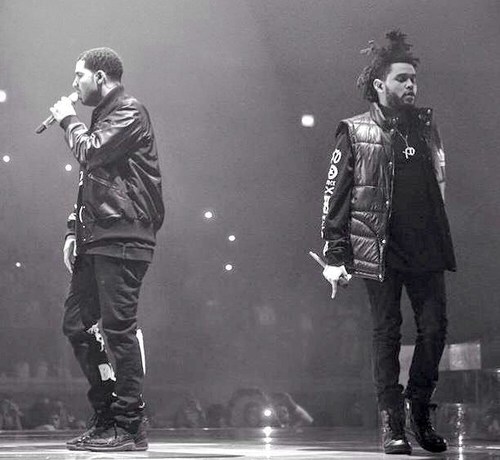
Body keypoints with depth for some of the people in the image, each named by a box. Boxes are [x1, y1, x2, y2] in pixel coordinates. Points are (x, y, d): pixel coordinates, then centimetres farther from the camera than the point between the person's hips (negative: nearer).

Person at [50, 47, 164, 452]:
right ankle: (107, 415, 14)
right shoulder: (105, 115, 23)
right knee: (77, 324, 8)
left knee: (119, 328, -9)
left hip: (122, 239, -10)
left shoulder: (130, 111, -6)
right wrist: (77, 231, 17)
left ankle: (130, 426, -3)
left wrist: (69, 120, -2)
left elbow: (91, 153, -19)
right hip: (97, 239, 10)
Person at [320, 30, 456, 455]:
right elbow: (335, 197, -2)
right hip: (380, 251, -4)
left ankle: (420, 411, 19)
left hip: (426, 249, 4)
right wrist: (335, 256, -8)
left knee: (434, 328, 1)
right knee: (387, 333, 0)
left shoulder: (425, 127, 13)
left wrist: (443, 242, 14)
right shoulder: (355, 133, 0)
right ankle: (392, 424, 6)